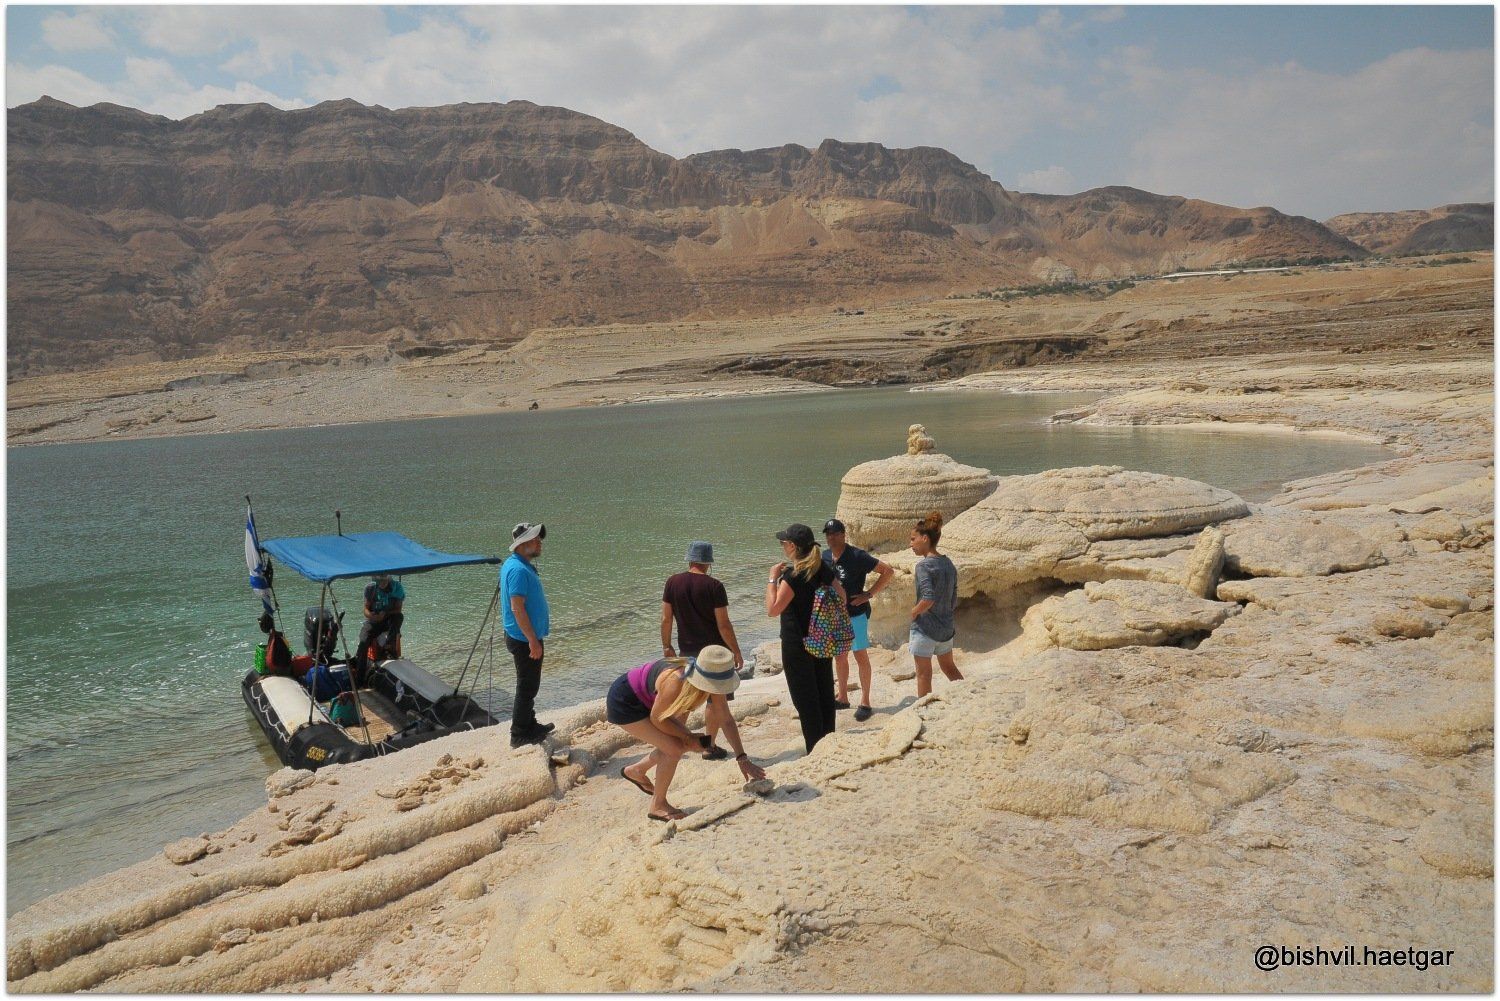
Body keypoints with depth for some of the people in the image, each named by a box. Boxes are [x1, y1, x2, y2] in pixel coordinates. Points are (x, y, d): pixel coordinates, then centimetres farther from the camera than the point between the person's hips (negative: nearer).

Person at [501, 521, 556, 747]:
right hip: (525, 639, -10)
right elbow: (517, 608, -26)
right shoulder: (518, 569, -22)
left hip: (525, 638, 10)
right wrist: (533, 641, -24)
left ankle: (529, 726, 32)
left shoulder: (518, 565, 10)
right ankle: (520, 735, 10)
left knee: (529, 686, 20)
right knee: (527, 687, 0)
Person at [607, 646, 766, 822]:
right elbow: (657, 719, -22)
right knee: (674, 748, -15)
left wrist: (742, 758, -9)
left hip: (645, 701, 8)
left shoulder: (711, 680, -16)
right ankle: (658, 806, 4)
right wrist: (689, 737, -14)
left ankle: (636, 771, 31)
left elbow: (727, 720, -7)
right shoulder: (675, 682, -37)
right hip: (624, 703, -8)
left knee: (683, 744, 10)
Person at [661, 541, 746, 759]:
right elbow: (723, 625, -15)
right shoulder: (714, 586, -14)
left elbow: (666, 620, 1)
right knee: (717, 700, 9)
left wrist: (667, 646, 13)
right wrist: (736, 651, -5)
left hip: (687, 651, 4)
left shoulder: (673, 582, -3)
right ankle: (710, 746, 13)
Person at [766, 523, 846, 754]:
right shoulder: (823, 569, 1)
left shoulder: (792, 575, -21)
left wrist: (772, 579, -13)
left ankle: (815, 751, 8)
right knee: (824, 694, 16)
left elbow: (772, 609, -20)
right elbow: (842, 598, 9)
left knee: (805, 699, 3)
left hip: (797, 645, -7)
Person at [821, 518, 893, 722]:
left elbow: (888, 572, -17)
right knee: (839, 657, 16)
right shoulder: (825, 556, 1)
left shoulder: (857, 556, -18)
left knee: (860, 656, 0)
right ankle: (842, 698, 29)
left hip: (856, 614, -7)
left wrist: (869, 594, -19)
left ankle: (865, 703, 7)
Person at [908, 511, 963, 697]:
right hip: (946, 626, 7)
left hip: (925, 627, -7)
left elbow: (928, 598, -27)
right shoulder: (949, 564, 5)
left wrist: (914, 612, -12)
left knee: (924, 673, 6)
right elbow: (954, 601, 9)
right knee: (949, 668, 23)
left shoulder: (923, 565, -17)